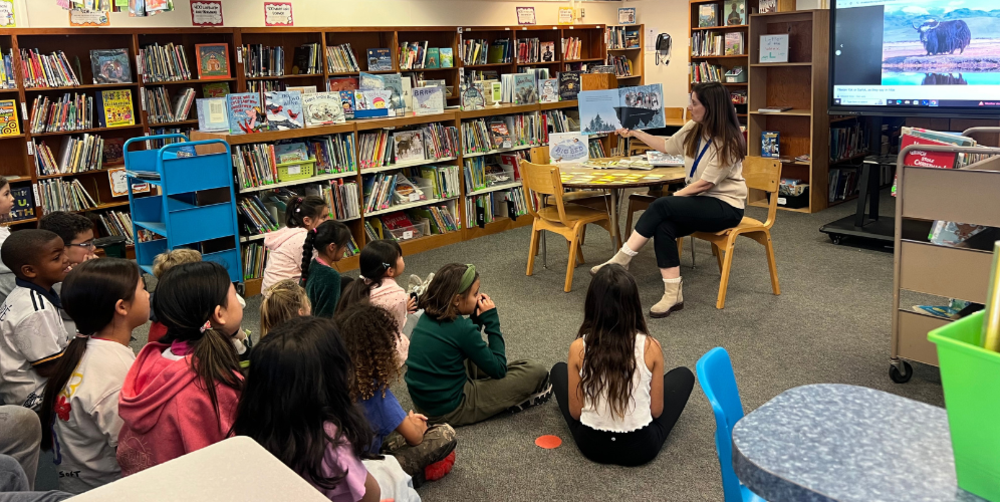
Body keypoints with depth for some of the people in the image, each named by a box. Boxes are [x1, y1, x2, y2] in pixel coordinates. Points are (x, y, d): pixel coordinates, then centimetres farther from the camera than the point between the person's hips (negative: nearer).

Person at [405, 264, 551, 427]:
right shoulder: (460, 327, -23)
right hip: (450, 410, -9)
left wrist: (476, 318, 3)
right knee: (536, 372, -7)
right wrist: (492, 321, -10)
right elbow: (498, 369, -12)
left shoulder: (428, 316, 0)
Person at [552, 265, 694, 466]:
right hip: (641, 448, 0)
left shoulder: (578, 348, -13)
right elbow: (656, 411, -5)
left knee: (559, 370, 24)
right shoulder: (651, 347, -14)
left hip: (592, 446, 1)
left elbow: (575, 412, -5)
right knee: (683, 375, 21)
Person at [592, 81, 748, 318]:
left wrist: (674, 197, -15)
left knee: (661, 206, -28)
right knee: (664, 227, -25)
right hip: (701, 201, 7)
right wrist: (635, 133, 15)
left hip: (726, 206, -7)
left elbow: (706, 183, -18)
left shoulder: (728, 141, -18)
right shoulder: (693, 129, 4)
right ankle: (673, 295, -22)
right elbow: (667, 146, 20)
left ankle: (621, 260, -18)